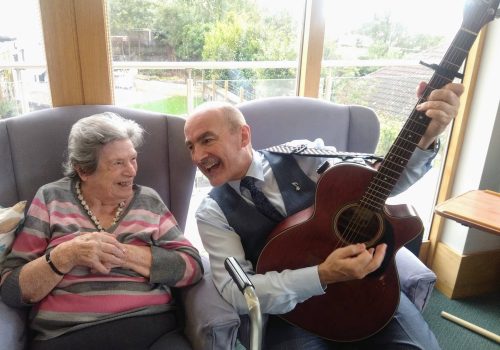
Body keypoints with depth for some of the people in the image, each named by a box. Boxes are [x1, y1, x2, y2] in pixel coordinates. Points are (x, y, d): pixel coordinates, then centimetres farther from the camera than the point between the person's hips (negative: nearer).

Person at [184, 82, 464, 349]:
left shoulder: (301, 157, -2)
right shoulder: (213, 213, -3)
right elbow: (233, 289, -14)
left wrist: (425, 138, -17)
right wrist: (322, 276, -26)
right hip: (292, 310, -1)